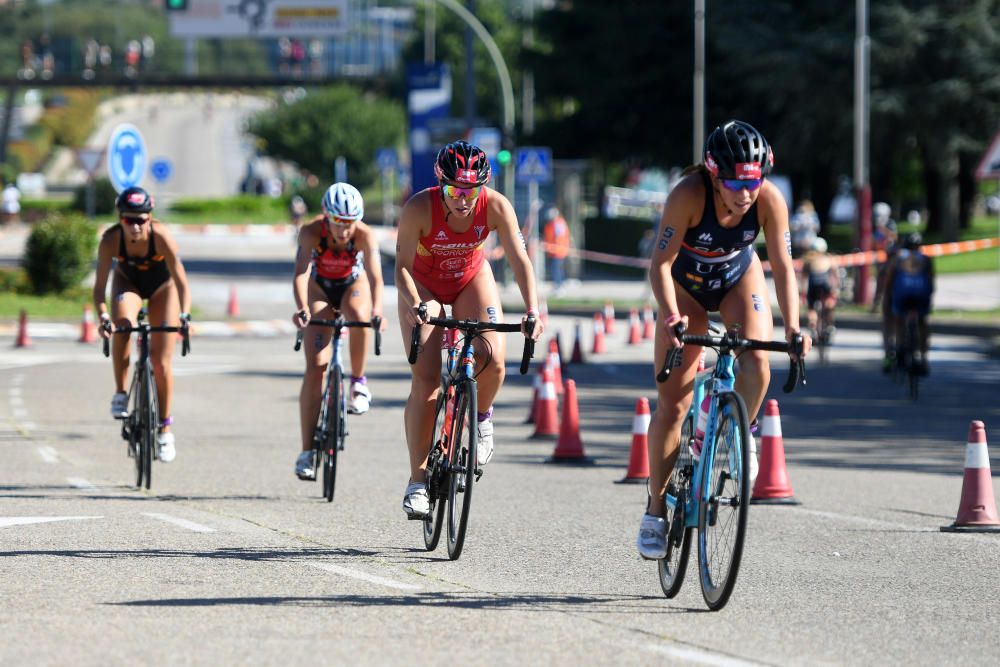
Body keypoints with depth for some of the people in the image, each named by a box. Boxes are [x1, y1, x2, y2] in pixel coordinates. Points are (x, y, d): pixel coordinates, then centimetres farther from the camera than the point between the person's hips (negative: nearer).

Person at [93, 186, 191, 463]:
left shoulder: (161, 236, -34)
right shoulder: (110, 239, -30)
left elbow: (181, 281, -32)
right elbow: (100, 285, -28)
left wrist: (184, 315, -46)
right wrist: (102, 316, -44)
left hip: (162, 285, -1)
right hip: (128, 282, 1)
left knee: (161, 362, -6)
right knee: (122, 323, -35)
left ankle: (165, 428, 11)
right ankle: (120, 394, -20)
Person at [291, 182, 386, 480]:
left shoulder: (364, 235, -30)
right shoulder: (311, 231, -31)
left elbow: (375, 276, -39)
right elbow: (301, 273, -40)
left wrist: (377, 310, -57)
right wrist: (302, 308, -58)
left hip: (353, 285, 0)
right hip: (320, 288, 0)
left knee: (359, 315, -38)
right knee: (316, 365, -13)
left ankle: (358, 382, -13)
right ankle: (307, 452, -12)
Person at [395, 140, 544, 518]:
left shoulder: (495, 206, -26)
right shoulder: (419, 208, -31)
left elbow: (519, 260, -27)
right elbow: (403, 267, -29)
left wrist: (532, 310, -40)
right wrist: (413, 305, -47)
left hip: (471, 279, 2)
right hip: (424, 285, -2)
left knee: (492, 358, -23)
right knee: (426, 378, -14)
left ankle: (481, 417, 10)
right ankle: (418, 480, -9)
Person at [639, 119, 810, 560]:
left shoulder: (770, 200, -28)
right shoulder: (689, 194, -34)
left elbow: (782, 267, -24)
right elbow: (661, 263, -32)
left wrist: (792, 327, -37)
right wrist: (671, 318, -46)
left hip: (739, 278, 2)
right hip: (687, 285, -2)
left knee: (757, 364, -29)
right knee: (672, 403, -7)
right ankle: (655, 512, 4)